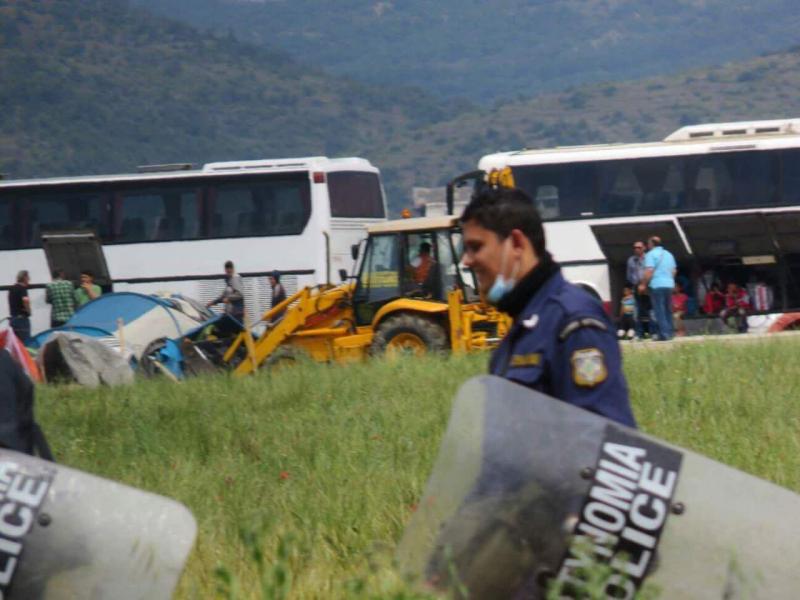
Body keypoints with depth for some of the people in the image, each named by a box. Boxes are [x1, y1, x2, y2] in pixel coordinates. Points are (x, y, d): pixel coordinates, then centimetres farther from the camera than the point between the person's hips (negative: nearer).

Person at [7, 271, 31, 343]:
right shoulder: (22, 288, -13)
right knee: (25, 341, -8)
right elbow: (25, 300, -31)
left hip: (12, 317, 9)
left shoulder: (12, 288, 15)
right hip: (22, 318, -9)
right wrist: (28, 309, -15)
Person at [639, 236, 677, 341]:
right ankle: (670, 333, 12)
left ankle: (664, 333, -12)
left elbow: (649, 271, -15)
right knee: (668, 310, 12)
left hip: (656, 285, -7)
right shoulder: (669, 254, 16)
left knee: (659, 310, -6)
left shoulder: (651, 254, -7)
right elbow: (674, 270, 19)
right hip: (669, 284, 7)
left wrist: (643, 284, -10)